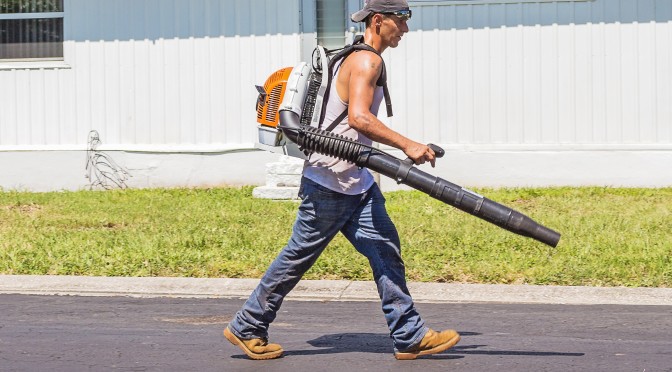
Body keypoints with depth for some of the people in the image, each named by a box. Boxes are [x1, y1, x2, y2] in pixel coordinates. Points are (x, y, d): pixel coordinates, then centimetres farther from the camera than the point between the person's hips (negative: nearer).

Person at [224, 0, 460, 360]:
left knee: (385, 248, 2)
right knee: (299, 256, 1)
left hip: (355, 181, 10)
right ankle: (246, 328, 13)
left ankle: (410, 337, 2)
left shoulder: (361, 59, 15)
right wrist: (406, 145, -31)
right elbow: (358, 117, -30)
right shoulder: (366, 60, -16)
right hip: (330, 182, -10)